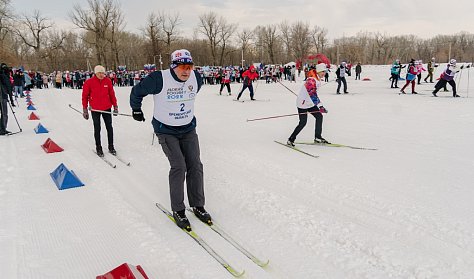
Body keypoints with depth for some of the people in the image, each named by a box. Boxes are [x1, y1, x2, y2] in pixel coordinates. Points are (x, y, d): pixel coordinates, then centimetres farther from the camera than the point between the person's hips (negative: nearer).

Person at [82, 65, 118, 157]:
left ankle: (111, 147, 20)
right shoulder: (89, 82, -8)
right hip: (95, 109, -2)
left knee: (109, 127, 8)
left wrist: (115, 106, 5)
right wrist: (85, 110, -1)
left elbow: (112, 94, 5)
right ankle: (98, 148, 19)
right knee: (97, 129, 8)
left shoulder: (107, 81, -2)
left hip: (107, 108, 2)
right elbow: (85, 96, -2)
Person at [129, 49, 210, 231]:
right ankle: (177, 210, 1)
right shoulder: (159, 79, -20)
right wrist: (136, 110, 10)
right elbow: (137, 91, -4)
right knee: (179, 166, -14)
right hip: (166, 131, -5)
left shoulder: (196, 78, -5)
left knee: (195, 165, 0)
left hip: (188, 129, 5)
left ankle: (198, 206, 15)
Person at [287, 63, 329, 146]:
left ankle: (317, 137, 18)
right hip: (302, 103, -9)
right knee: (303, 123, -9)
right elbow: (312, 95, -33)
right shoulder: (311, 80, -25)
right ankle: (291, 139, 5)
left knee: (319, 117, 6)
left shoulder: (318, 79, 6)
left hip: (310, 103, 9)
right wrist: (320, 106, -37)